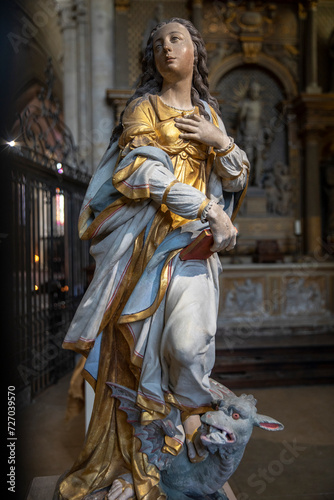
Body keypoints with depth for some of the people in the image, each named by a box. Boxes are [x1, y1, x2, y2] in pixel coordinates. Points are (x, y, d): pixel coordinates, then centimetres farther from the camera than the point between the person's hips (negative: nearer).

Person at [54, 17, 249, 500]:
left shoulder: (209, 113, 21)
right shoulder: (143, 107, 8)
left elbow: (238, 178, 18)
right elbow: (141, 172, -8)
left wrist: (220, 143, -2)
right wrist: (208, 208, -13)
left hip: (194, 238, 3)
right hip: (146, 237, -2)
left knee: (189, 338, -14)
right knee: (140, 335, -5)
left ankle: (190, 416, 16)